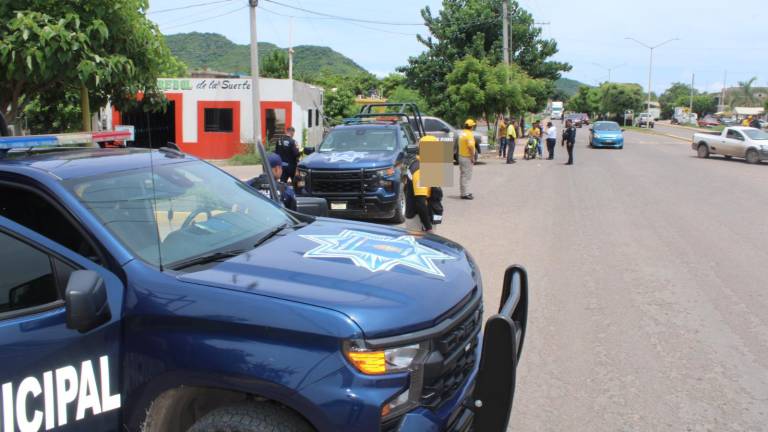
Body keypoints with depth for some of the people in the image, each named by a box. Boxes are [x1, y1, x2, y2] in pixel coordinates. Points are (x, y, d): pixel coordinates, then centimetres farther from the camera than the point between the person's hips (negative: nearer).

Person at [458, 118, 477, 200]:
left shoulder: (462, 133, 11)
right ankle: (465, 194, -6)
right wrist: (473, 158, -18)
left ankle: (464, 192, 24)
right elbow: (470, 147, -23)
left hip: (461, 156, 9)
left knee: (463, 175, 16)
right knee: (466, 176, -6)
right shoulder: (469, 134, -17)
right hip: (467, 157, -9)